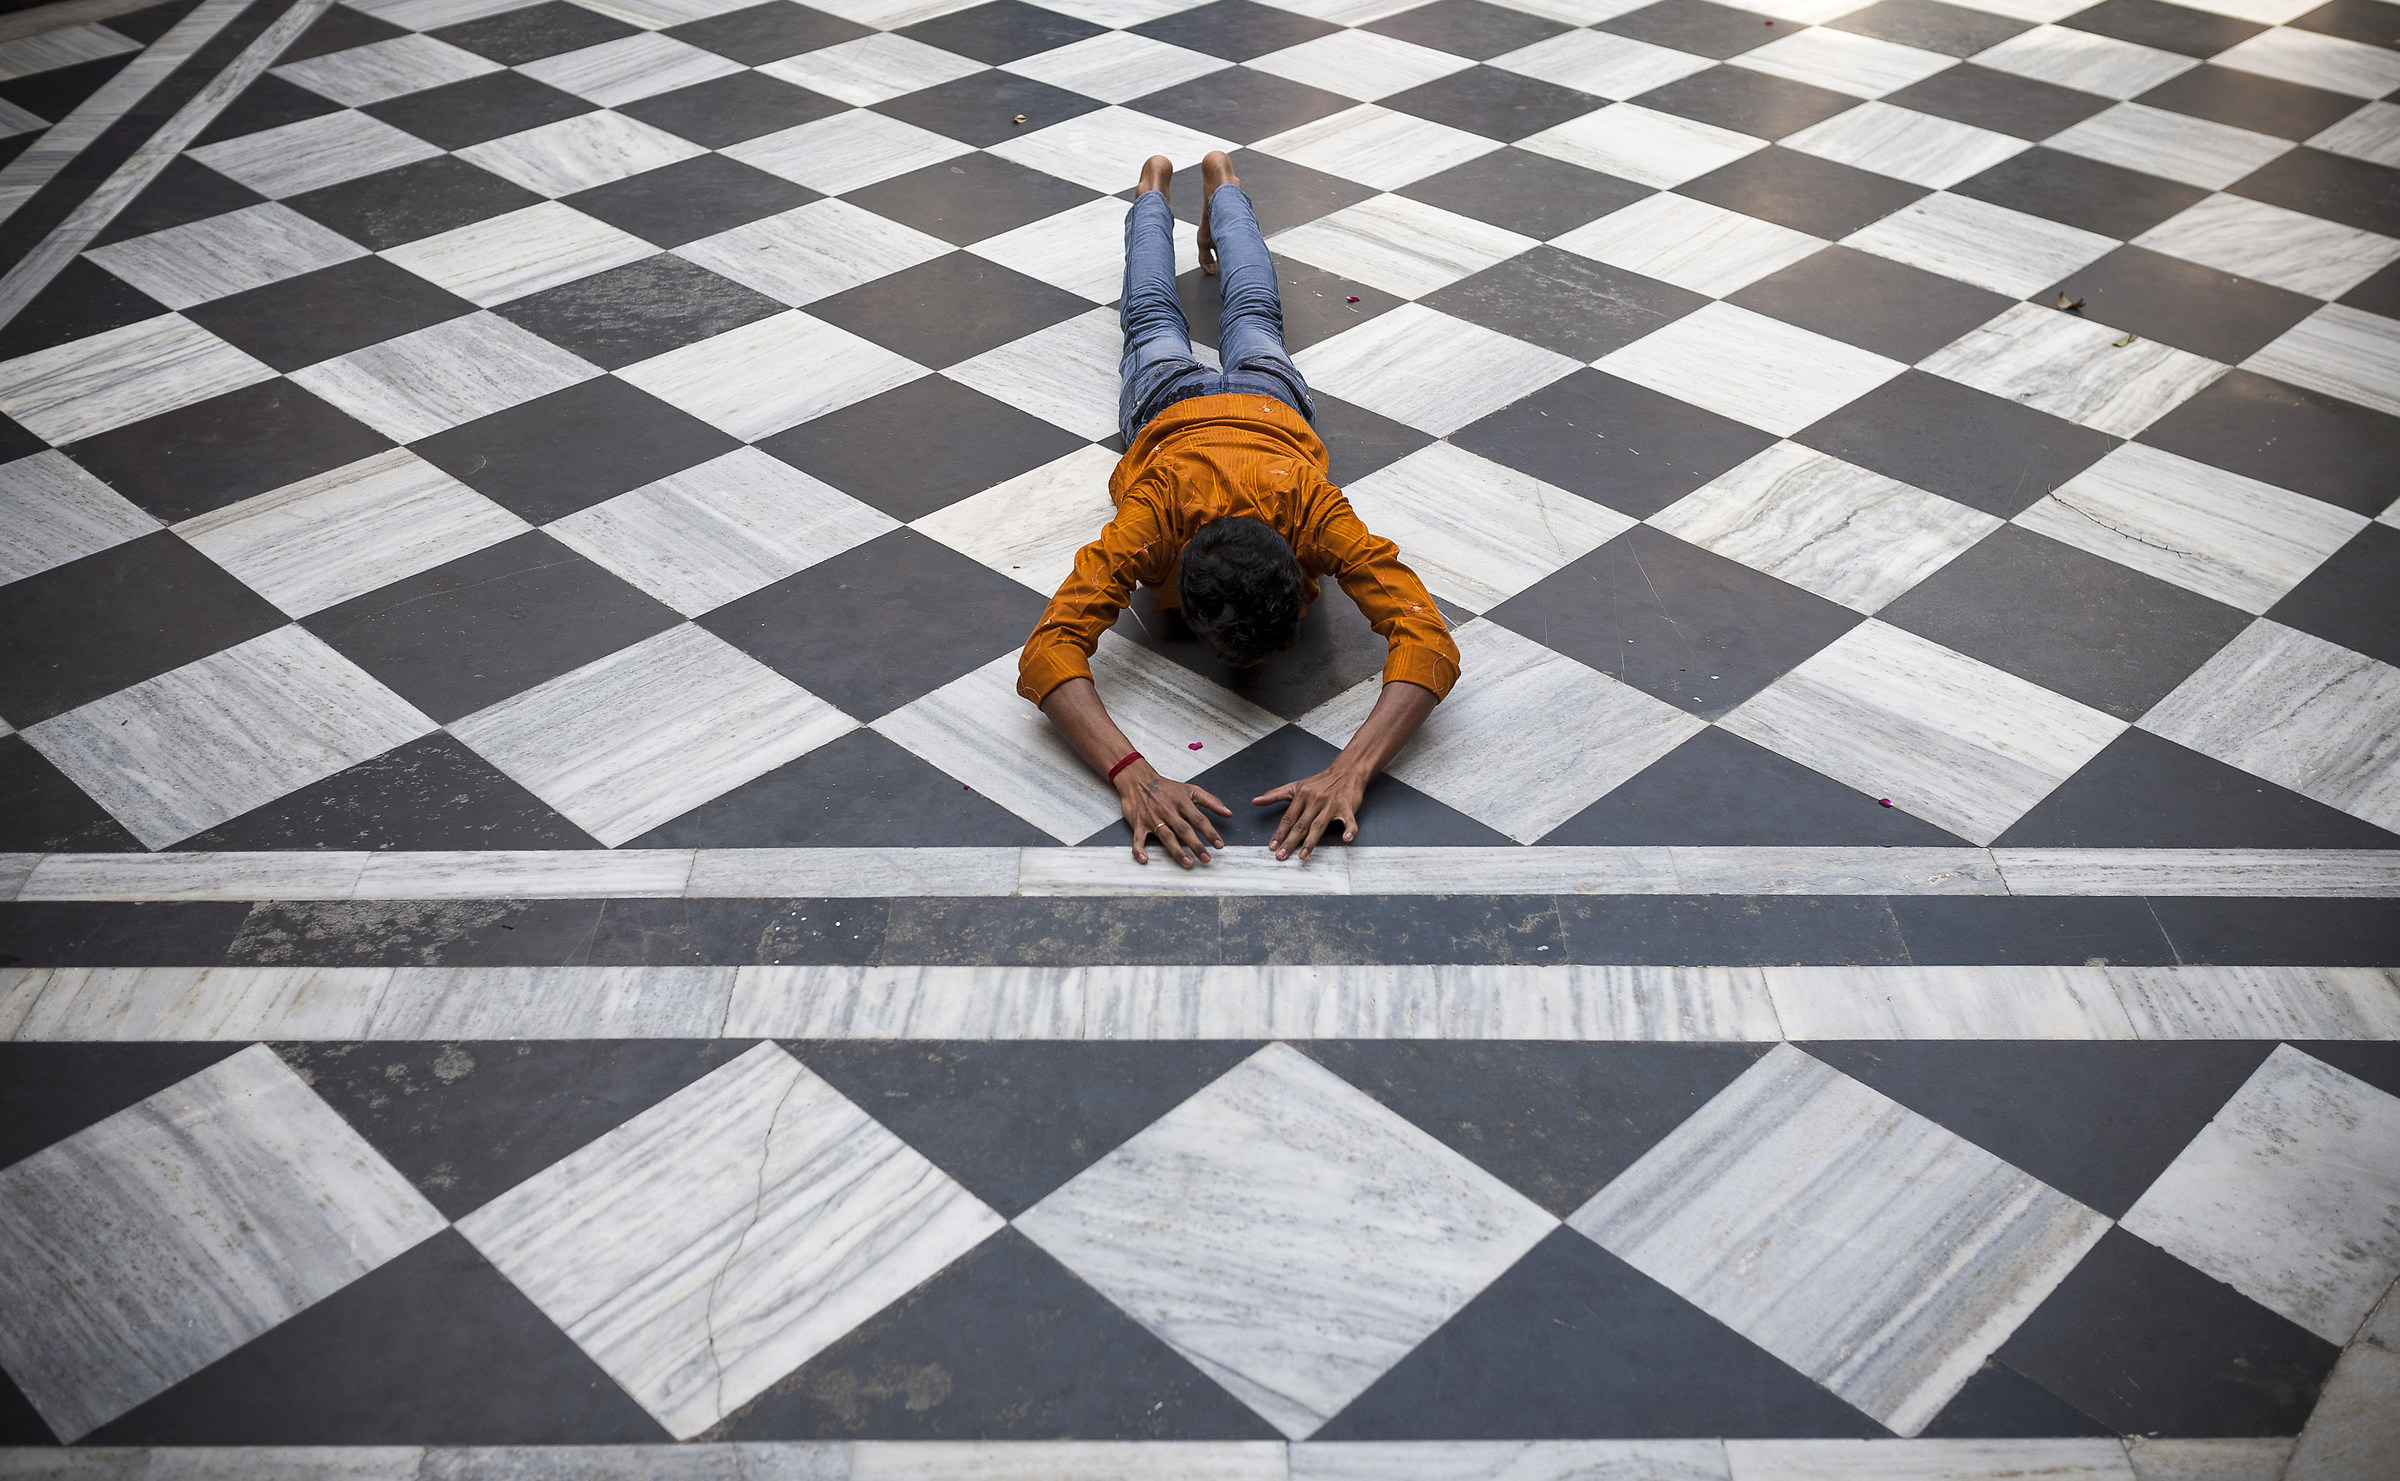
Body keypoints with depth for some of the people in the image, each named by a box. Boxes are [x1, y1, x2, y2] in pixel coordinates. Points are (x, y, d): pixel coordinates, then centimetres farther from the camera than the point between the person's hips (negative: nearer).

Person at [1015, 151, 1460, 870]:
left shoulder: (1316, 511, -51)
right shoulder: (1156, 514, -52)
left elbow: (1429, 643, -57)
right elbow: (1047, 652, -58)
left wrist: (1350, 770, -74)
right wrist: (1134, 776, -74)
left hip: (1267, 401, 1)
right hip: (1171, 406, -1)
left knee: (1253, 314, 35)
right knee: (1153, 320, 34)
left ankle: (1221, 184, 63)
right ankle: (1154, 188, 62)